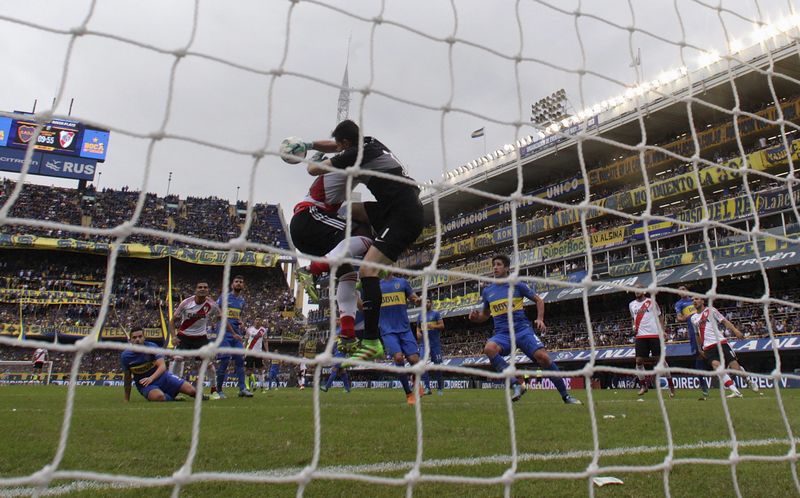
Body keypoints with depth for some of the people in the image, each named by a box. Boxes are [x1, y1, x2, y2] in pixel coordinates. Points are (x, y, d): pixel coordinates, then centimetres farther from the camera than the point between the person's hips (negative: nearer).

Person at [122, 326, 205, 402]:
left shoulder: (152, 346, -14)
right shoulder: (125, 356, -10)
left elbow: (162, 366, -22)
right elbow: (127, 378, 1)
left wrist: (151, 378, -41)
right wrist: (127, 400, 5)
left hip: (162, 377, 1)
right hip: (145, 384, -1)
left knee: (190, 390, -10)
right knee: (159, 396, -37)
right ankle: (174, 400, -2)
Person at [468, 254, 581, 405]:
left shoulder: (517, 285, 3)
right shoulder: (487, 291, 11)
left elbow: (539, 300, 11)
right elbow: (485, 315, 23)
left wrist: (540, 319, -4)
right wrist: (476, 317, 1)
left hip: (522, 329, -2)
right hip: (502, 334, 2)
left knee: (542, 356, -21)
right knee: (489, 348, -31)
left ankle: (566, 396, -1)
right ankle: (517, 384, -28)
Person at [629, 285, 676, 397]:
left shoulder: (651, 302, 3)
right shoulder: (631, 305, 13)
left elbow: (660, 316, 8)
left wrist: (662, 330, -3)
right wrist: (634, 327, 7)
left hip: (654, 334, -3)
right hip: (640, 336, 3)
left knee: (660, 359, -2)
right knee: (639, 360, -3)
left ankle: (671, 385, 12)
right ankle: (643, 385, 11)